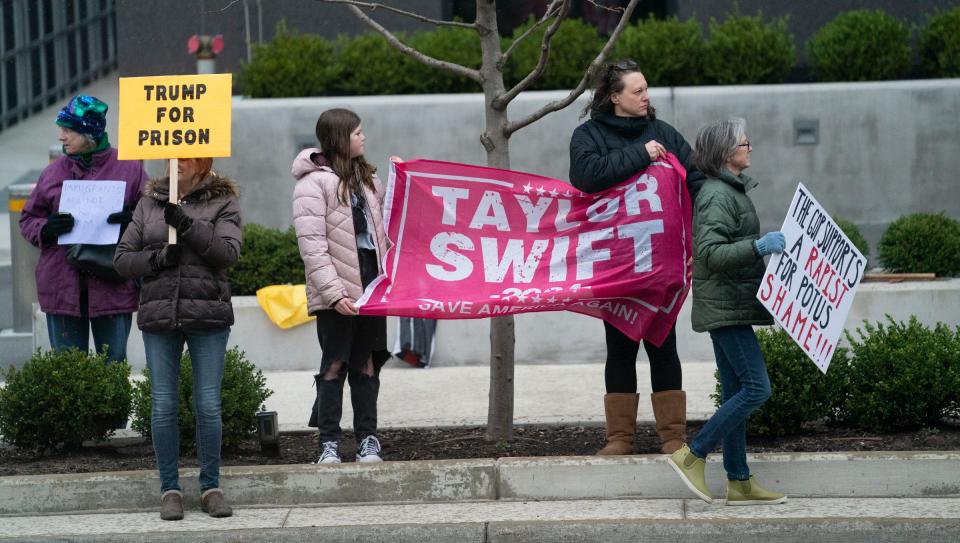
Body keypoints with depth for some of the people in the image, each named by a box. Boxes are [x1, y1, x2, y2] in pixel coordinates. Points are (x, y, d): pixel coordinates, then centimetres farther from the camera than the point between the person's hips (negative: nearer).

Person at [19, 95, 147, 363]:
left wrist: (134, 222, -17)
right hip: (62, 287, 2)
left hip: (112, 288, -2)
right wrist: (45, 229, -9)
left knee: (113, 365, 6)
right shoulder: (54, 172, 8)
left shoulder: (129, 168, 1)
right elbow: (27, 220, 13)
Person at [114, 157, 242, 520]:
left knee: (208, 405, -2)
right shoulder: (150, 203, 12)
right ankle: (170, 490, 10)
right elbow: (122, 258, 10)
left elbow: (228, 252, -11)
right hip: (159, 314, 2)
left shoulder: (223, 202, 4)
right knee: (163, 405, 2)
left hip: (207, 314, -2)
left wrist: (186, 225, -19)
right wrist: (156, 259, -9)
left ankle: (210, 487, 10)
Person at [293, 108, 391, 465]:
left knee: (367, 365, 8)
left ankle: (368, 439, 11)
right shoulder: (314, 182, -7)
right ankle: (329, 442, 3)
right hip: (337, 295, -6)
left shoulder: (366, 177, 16)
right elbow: (312, 247, -13)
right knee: (335, 366, -2)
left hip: (370, 287, 6)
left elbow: (384, 223, 21)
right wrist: (334, 293, -20)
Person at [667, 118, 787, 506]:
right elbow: (710, 253, -24)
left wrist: (767, 249, 24)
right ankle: (693, 456, -8)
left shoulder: (732, 191, 17)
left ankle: (739, 482, 11)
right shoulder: (717, 195, -14)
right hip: (725, 306, -10)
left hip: (730, 305, 10)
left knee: (736, 392, 9)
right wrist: (758, 247, -32)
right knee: (756, 387, -13)